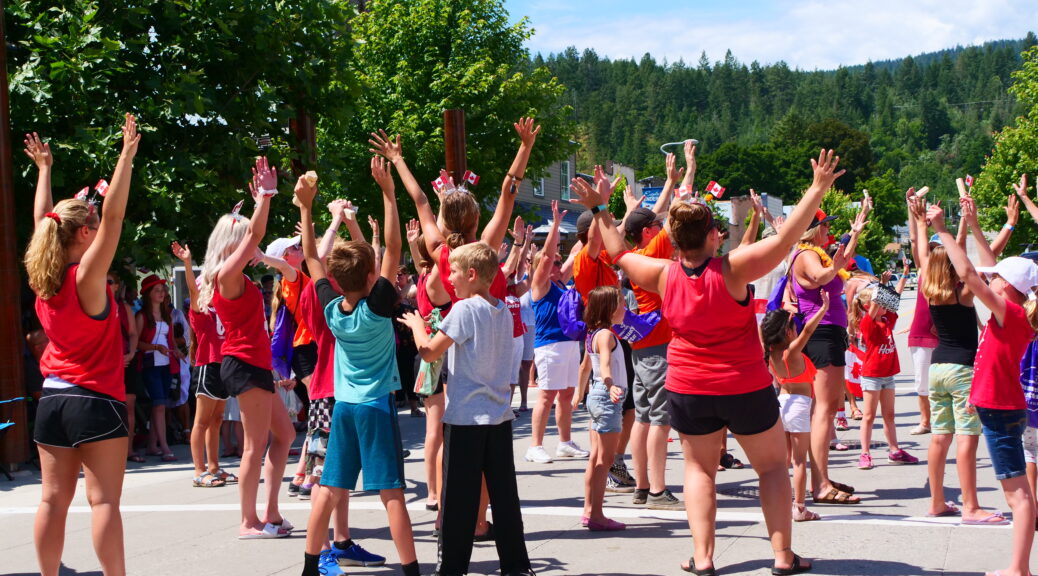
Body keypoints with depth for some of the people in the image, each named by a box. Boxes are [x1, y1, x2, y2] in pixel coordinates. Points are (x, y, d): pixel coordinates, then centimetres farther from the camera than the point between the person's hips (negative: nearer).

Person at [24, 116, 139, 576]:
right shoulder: (87, 276, -14)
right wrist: (126, 156, -16)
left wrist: (43, 169, 29)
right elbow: (114, 216, -18)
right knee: (104, 499, -6)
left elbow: (42, 219, 18)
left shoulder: (43, 278, 4)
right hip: (96, 400, -6)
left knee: (54, 499, 6)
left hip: (52, 398, 6)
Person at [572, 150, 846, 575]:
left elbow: (619, 254, 7)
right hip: (746, 388, -3)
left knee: (699, 468, 14)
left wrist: (600, 208, 19)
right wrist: (818, 188, -21)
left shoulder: (664, 276, -9)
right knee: (772, 466, 12)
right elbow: (784, 239, -24)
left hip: (688, 389, 3)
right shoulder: (731, 270, -20)